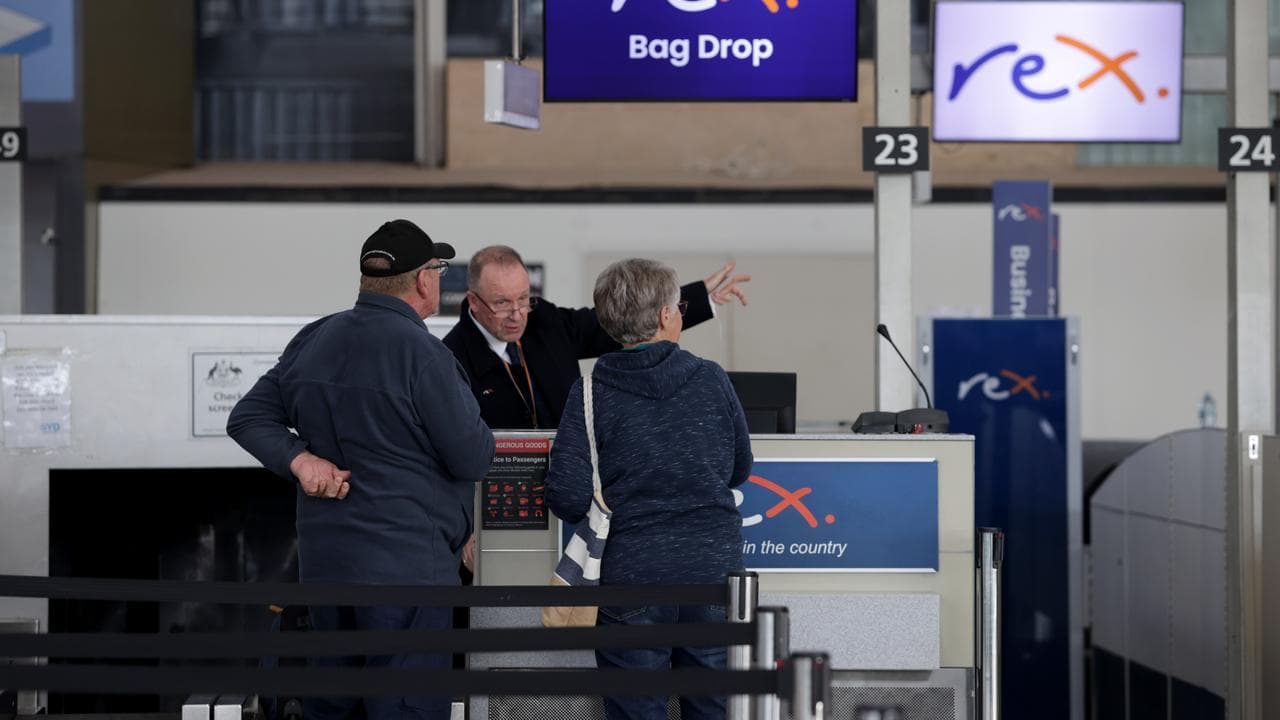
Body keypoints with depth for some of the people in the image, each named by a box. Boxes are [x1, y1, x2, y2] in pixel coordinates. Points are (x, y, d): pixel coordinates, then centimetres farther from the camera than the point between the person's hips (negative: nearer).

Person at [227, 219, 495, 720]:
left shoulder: (312, 341, 7)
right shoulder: (421, 353, -15)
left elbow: (248, 417, 10)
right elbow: (472, 460, -11)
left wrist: (299, 459, -4)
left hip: (322, 560, 8)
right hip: (404, 562, -8)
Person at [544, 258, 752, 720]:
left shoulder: (592, 393, -7)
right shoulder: (711, 380, -1)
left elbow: (567, 496, -12)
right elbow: (739, 470, 12)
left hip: (633, 571, -2)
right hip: (714, 565, 2)